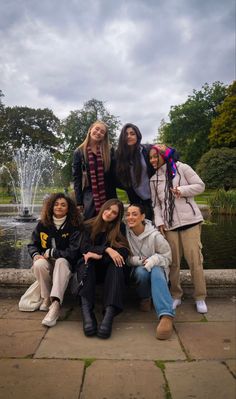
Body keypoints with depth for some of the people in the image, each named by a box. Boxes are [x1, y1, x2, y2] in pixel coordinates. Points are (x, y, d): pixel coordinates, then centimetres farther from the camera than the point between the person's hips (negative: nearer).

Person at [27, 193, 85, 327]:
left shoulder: (74, 227, -9)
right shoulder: (42, 225, 1)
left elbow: (72, 252, -15)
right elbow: (32, 245, 7)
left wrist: (50, 253, -16)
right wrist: (36, 255, -16)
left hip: (65, 263, -2)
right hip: (46, 264, 3)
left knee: (61, 261, -36)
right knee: (39, 264, -32)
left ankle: (55, 305, -48)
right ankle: (47, 298, -13)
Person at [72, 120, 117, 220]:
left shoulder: (109, 151, 6)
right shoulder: (79, 152, 3)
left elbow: (114, 174, 5)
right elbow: (76, 178, 1)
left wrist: (114, 199, 0)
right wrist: (79, 202, -3)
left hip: (108, 196, 1)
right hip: (89, 195, -1)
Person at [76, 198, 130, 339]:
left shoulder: (119, 230, 2)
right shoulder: (88, 226, 2)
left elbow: (124, 252, -11)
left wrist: (99, 255, -21)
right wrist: (106, 249, -26)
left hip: (109, 271, 0)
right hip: (89, 270, 1)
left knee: (117, 263, -32)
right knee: (86, 262, -31)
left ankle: (109, 313, -49)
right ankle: (86, 311, -48)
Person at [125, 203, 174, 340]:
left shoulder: (155, 235, -15)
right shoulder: (126, 233, -8)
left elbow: (166, 256, -6)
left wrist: (153, 260, -25)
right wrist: (139, 260, -21)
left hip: (156, 266, -2)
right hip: (138, 268, 2)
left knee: (156, 273, -37)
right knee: (141, 272, -34)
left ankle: (167, 315, -50)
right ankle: (145, 298, -4)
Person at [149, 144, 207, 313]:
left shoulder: (181, 168, 1)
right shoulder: (154, 180, 14)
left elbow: (200, 186, -1)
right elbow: (156, 204, 11)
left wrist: (182, 190, -15)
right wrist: (159, 222, -1)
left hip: (190, 221, -3)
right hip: (169, 224, 4)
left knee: (195, 260, -1)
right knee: (173, 262, 7)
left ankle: (200, 298, 14)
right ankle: (176, 296, 22)